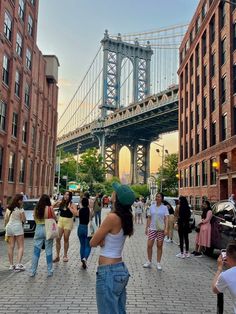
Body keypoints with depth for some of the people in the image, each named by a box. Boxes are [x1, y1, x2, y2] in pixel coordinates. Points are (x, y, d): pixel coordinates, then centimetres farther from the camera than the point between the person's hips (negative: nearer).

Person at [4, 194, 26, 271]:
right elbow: (23, 220, -6)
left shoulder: (8, 208, 7)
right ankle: (18, 264, -9)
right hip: (18, 227, -6)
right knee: (20, 247, 0)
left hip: (9, 227, 6)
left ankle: (11, 265, 14)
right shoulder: (20, 209, -10)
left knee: (10, 247, 10)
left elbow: (5, 219, 10)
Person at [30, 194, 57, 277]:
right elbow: (55, 218, 0)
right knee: (48, 251, 6)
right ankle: (49, 271, 13)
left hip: (38, 229, 3)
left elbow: (35, 219, 9)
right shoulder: (50, 208, -10)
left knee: (36, 251, 9)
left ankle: (33, 271, 13)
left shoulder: (36, 209, -1)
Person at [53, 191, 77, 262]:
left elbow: (75, 213, -21)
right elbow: (52, 207, 12)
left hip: (68, 222, -3)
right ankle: (57, 256, 10)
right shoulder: (61, 203, 1)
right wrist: (56, 203, -5)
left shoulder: (72, 205, -8)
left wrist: (69, 207, -21)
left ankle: (65, 255, 21)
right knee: (58, 239, 0)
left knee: (66, 239, 7)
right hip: (60, 221, 3)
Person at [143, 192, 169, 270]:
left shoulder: (164, 208, 0)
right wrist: (146, 228, 6)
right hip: (152, 229, 2)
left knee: (159, 246, 4)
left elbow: (166, 219, -5)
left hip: (161, 229, -2)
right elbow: (149, 218, 9)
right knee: (149, 245, -1)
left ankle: (158, 263, 16)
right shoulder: (152, 207, 5)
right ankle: (149, 262, 16)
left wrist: (166, 229, -15)